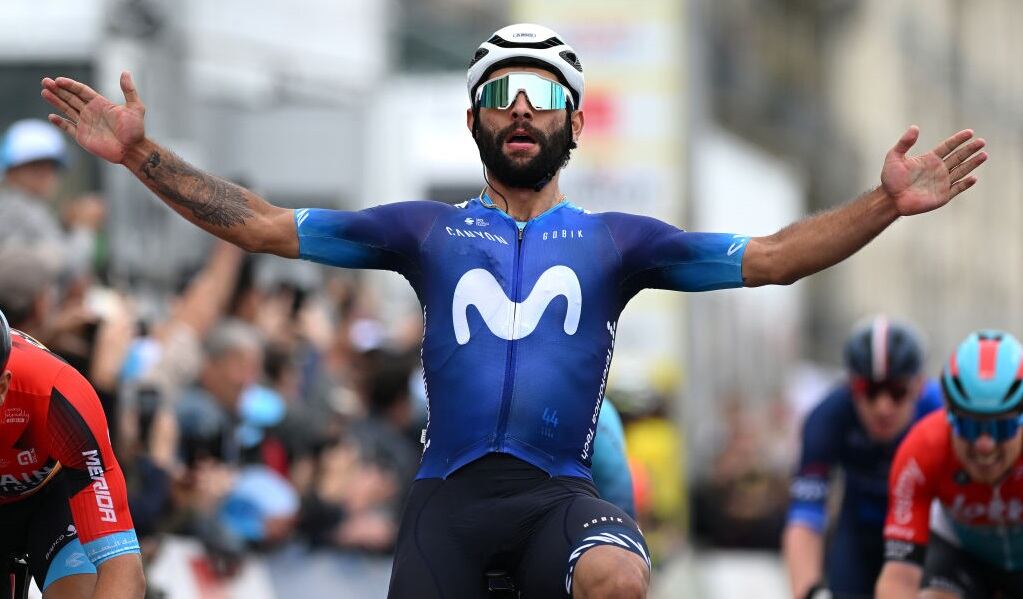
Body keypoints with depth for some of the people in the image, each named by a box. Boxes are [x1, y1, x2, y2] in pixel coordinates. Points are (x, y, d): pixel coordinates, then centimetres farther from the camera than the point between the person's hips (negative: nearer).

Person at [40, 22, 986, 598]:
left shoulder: (614, 241, 13)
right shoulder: (426, 233, 14)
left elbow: (767, 259, 6)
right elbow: (262, 226, 12)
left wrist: (885, 206, -7)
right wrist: (142, 156, 3)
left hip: (558, 491, -1)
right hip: (450, 492, 1)